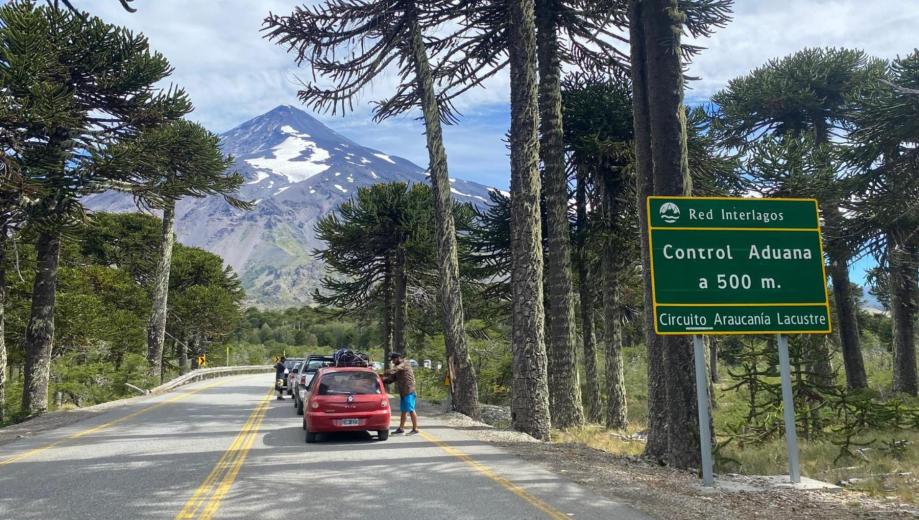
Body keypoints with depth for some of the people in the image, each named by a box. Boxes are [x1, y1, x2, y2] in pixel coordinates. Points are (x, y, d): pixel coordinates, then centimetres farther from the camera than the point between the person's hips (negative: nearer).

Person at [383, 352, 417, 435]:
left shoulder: (405, 364, -7)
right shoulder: (398, 367, 20)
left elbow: (395, 370, -25)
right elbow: (392, 378, 12)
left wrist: (384, 373, -35)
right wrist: (383, 379, -5)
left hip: (409, 391, -9)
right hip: (403, 392, 9)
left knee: (411, 410, -8)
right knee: (403, 411, 14)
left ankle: (415, 429, -7)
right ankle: (401, 428, 20)